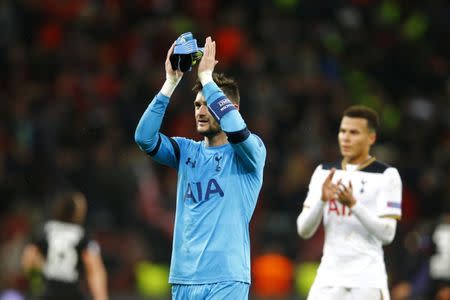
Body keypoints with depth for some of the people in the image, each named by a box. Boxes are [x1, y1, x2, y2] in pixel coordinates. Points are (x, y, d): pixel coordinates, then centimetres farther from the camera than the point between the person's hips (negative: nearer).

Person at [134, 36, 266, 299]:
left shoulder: (250, 150, 1)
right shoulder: (187, 151, 14)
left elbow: (236, 130, -22)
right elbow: (144, 138, -2)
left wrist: (206, 76, -15)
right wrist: (171, 82, -7)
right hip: (184, 278, 5)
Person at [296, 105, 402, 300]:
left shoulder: (386, 176, -2)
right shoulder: (324, 172, 11)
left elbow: (387, 234, -10)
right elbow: (304, 230, 7)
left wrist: (353, 204, -20)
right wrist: (322, 200, -11)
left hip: (368, 278, -4)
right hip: (329, 275, 4)